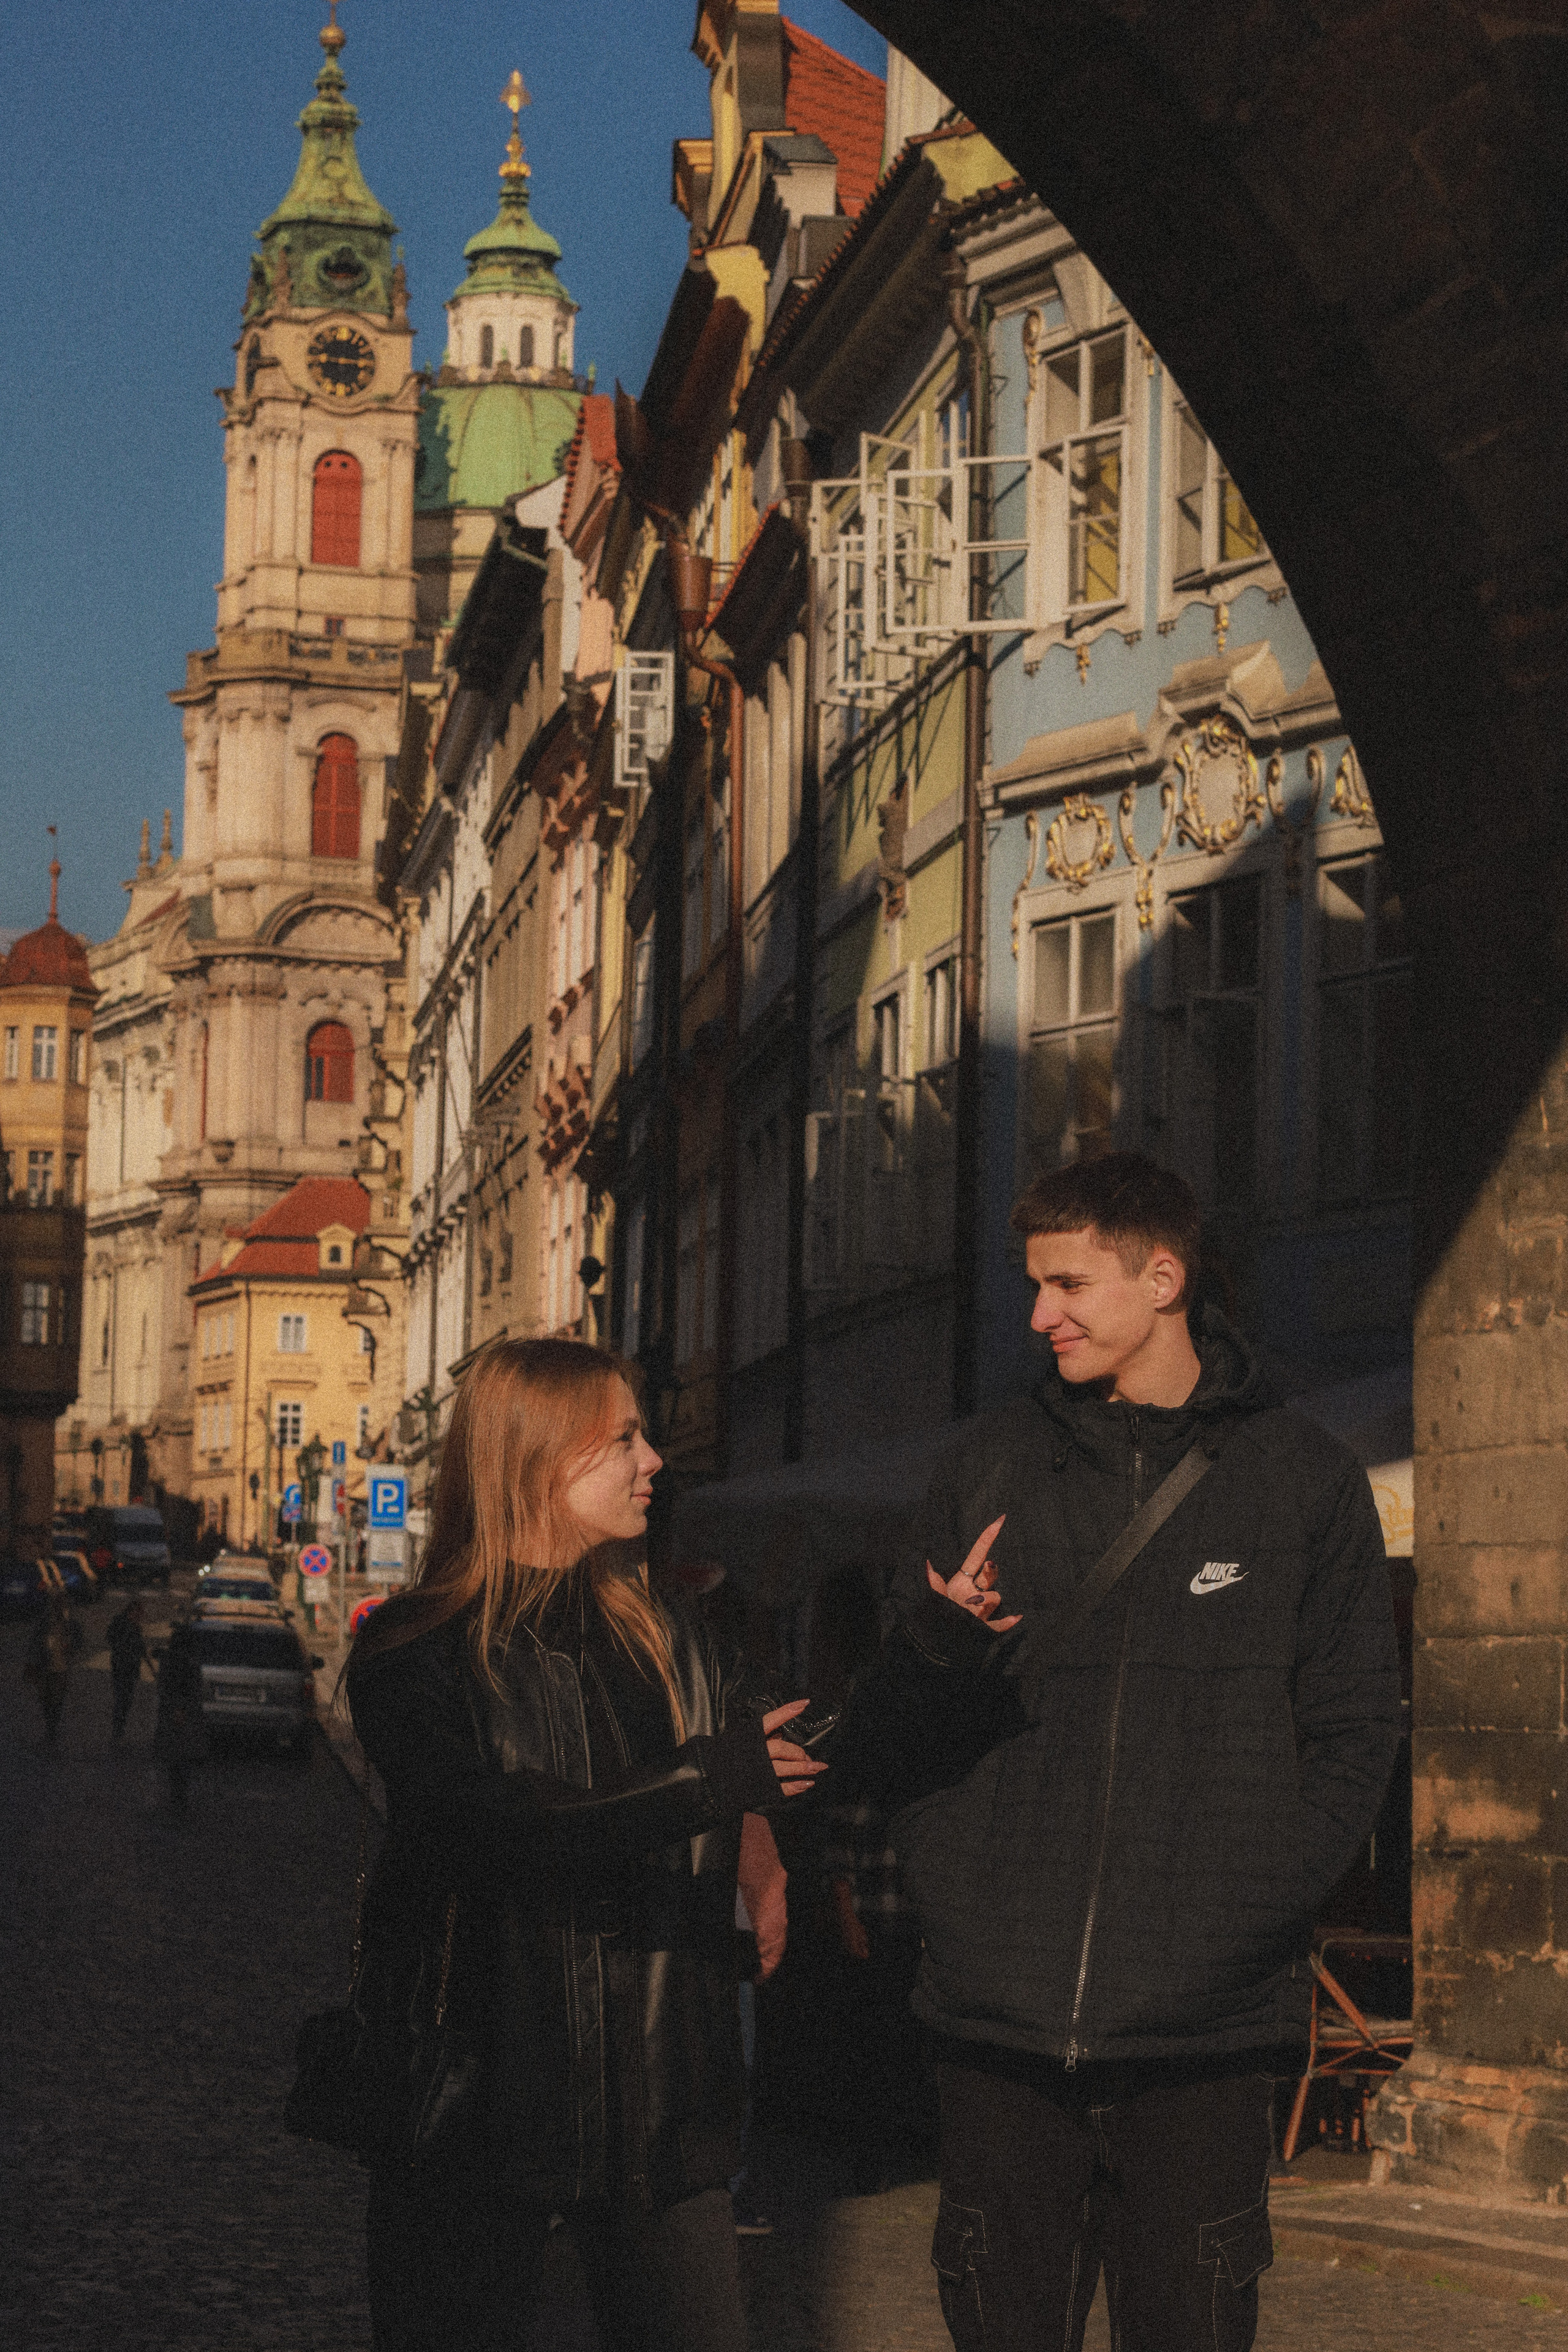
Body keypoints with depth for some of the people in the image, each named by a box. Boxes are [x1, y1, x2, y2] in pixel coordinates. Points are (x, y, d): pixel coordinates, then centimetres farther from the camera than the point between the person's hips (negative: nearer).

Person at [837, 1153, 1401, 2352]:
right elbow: (878, 1755, 11)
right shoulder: (992, 1465, 9)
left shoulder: (1304, 1478, 5)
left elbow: (1354, 1735, 5)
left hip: (1204, 2031, -1)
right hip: (1001, 2016, 2)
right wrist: (938, 1644, -11)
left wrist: (1255, 1910, -8)